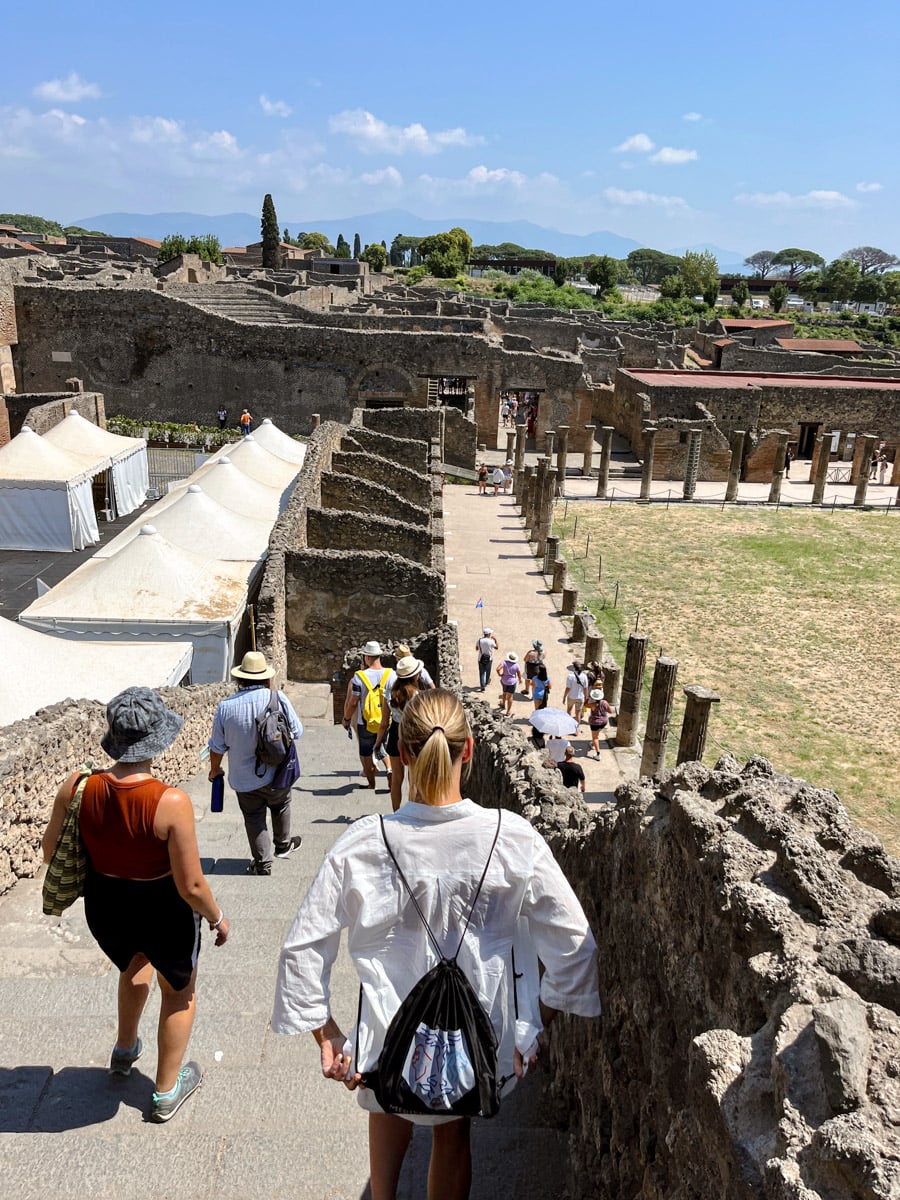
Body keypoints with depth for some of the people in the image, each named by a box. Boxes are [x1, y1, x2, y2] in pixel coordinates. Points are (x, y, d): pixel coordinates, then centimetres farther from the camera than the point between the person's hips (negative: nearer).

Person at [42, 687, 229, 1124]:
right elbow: (191, 885, -24)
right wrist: (217, 918, -4)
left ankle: (125, 1050, 60)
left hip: (103, 906, 5)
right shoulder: (171, 802, -31)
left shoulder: (77, 788, -18)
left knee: (135, 963, 39)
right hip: (162, 912, -4)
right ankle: (167, 1092, 43)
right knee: (180, 989, 27)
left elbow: (50, 851, -1)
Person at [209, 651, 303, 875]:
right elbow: (297, 732, -8)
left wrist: (215, 769, 15)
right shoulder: (277, 697, -17)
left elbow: (218, 747, -4)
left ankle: (263, 864, 22)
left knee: (254, 818, 16)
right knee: (281, 806, 26)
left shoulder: (225, 706, -14)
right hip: (276, 773, 1)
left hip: (244, 778, 0)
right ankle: (283, 845, 44)